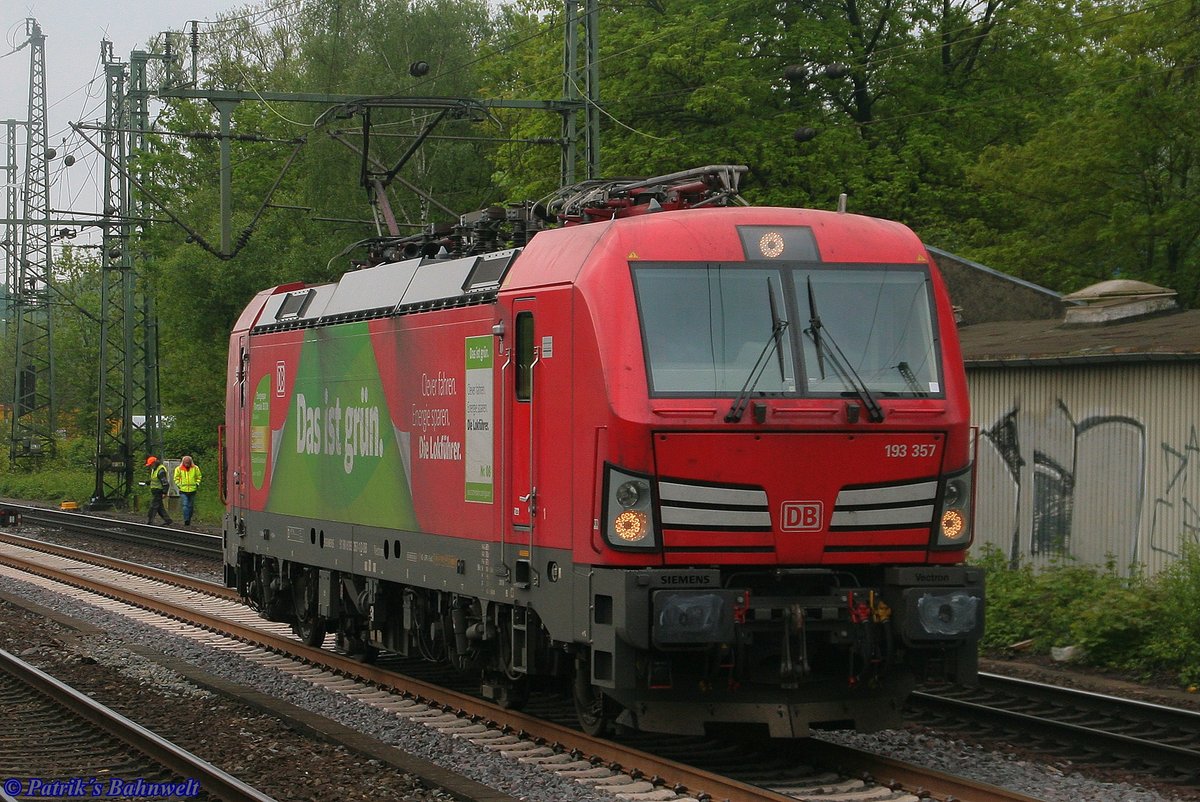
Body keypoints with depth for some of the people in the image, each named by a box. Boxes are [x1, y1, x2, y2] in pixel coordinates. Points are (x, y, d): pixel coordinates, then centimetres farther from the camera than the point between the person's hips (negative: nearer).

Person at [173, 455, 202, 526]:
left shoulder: (195, 468, 0)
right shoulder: (179, 469, -2)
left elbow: (198, 477, 14)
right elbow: (176, 478, 10)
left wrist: (197, 484, 3)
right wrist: (178, 485, -1)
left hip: (192, 490, 2)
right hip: (183, 491, -2)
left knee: (191, 506, 9)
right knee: (185, 505, -13)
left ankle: (189, 520, 21)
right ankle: (186, 520, -17)